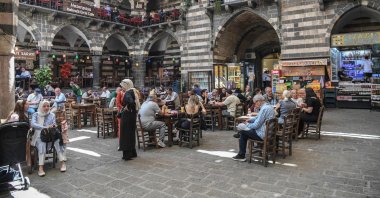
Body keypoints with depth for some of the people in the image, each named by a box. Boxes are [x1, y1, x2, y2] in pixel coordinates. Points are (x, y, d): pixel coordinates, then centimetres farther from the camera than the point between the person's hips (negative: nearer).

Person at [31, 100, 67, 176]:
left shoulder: (52, 115, 12)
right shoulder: (36, 114, 6)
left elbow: (54, 126, 8)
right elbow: (33, 124, -13)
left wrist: (52, 127, -18)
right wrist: (45, 127, -27)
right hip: (39, 137, -1)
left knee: (57, 140, -31)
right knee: (42, 144, -35)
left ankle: (62, 162, -34)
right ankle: (40, 167, -41)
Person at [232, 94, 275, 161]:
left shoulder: (264, 109, -23)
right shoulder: (269, 106, 9)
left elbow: (256, 125, -22)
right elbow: (259, 117, 22)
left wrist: (247, 125, -4)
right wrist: (250, 120, 11)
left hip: (262, 134, -10)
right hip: (268, 132, 10)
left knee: (242, 132, 5)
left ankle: (241, 155, 13)